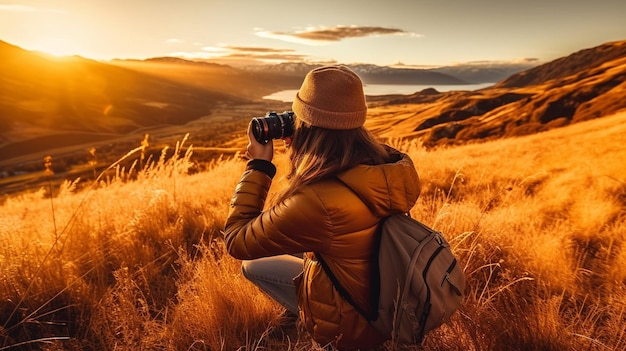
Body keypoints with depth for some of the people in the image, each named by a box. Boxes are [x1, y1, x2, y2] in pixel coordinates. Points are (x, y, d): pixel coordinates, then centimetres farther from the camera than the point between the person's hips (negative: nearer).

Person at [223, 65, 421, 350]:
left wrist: (258, 165, -18)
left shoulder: (316, 203, -39)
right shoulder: (391, 166, -17)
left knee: (252, 265, 10)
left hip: (354, 323, -6)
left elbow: (237, 241, -21)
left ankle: (319, 326, 18)